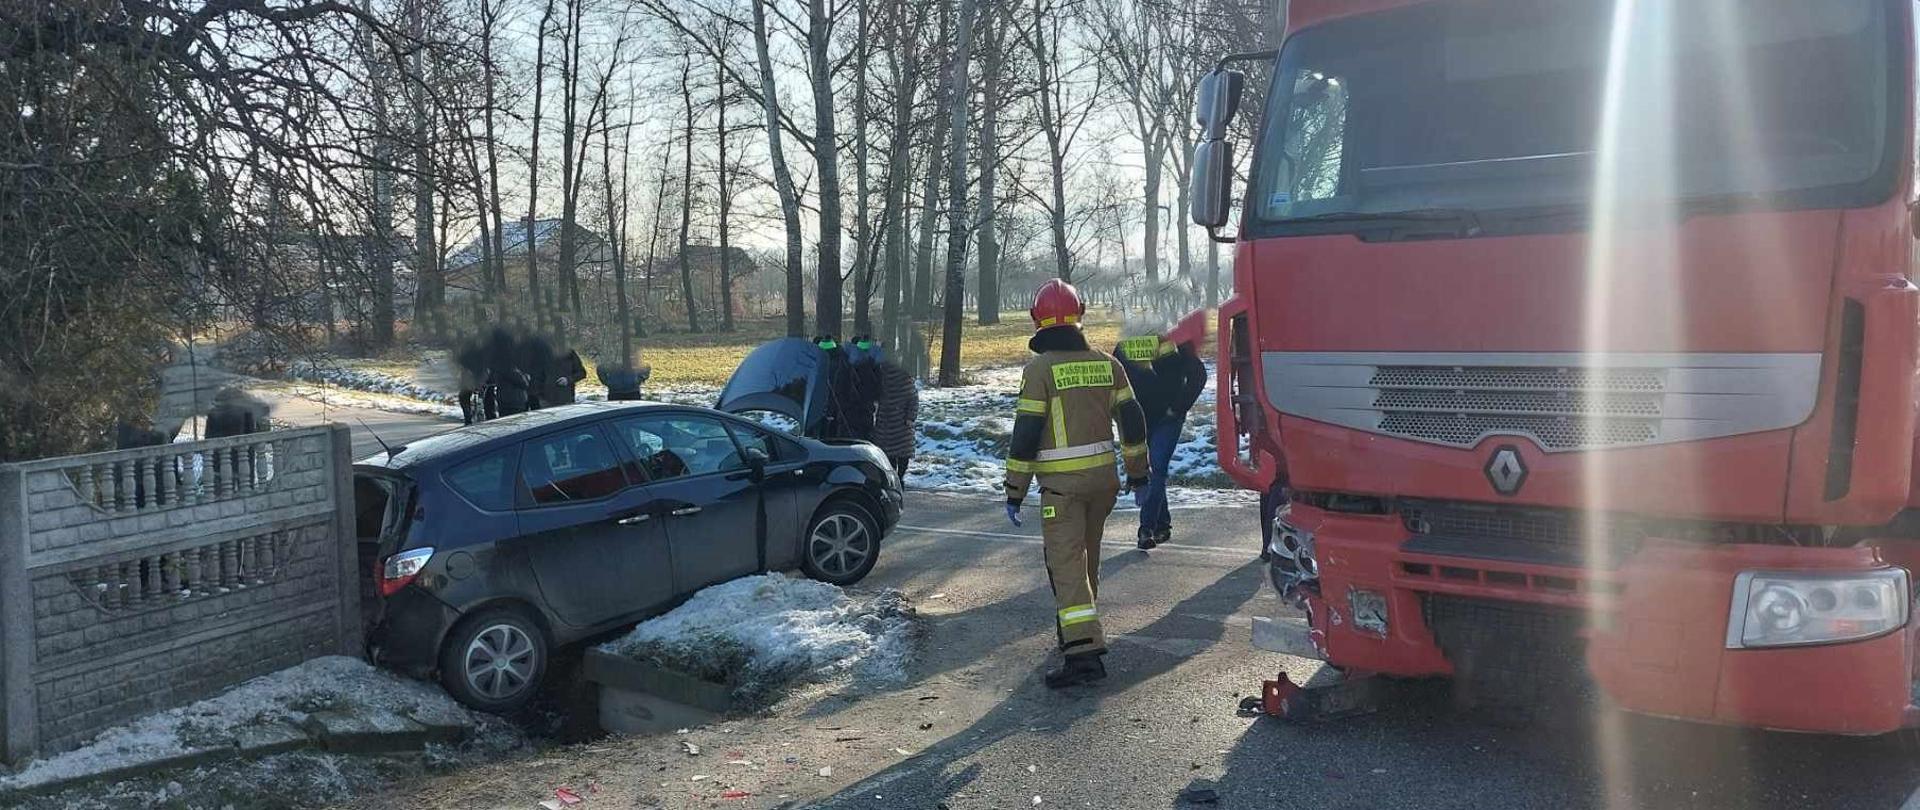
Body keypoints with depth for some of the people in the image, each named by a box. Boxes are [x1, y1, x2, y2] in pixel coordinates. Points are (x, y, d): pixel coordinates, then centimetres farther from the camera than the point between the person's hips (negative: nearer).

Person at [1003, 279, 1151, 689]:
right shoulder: (1106, 363, 5)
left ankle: (1083, 651, -17)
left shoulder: (1040, 368, -11)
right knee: (1087, 559, 21)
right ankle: (1077, 630, 37)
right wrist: (1138, 472, 18)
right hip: (1104, 478, 6)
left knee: (1067, 565, -7)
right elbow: (1132, 421, 8)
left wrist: (1014, 491, -6)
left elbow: (1025, 435, -12)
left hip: (1061, 483, -6)